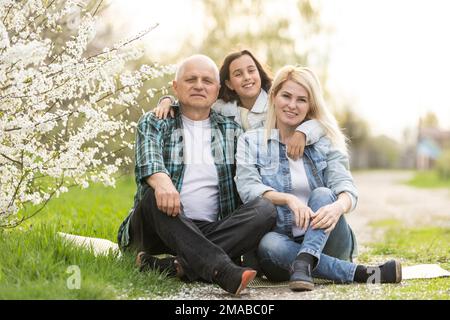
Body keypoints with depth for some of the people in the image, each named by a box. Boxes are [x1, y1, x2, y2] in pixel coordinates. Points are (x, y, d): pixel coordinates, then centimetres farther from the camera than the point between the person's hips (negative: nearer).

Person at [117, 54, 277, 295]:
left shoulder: (232, 130, 18)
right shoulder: (154, 122, 9)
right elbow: (148, 158, -14)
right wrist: (161, 180, -36)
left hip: (211, 234, 2)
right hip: (160, 227, -2)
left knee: (266, 209, -22)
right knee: (154, 194, -33)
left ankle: (178, 266, -37)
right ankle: (221, 271, -48)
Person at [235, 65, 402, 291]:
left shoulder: (325, 142, 8)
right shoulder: (250, 142, 7)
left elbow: (346, 187, -7)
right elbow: (248, 188, -10)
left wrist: (338, 206, -33)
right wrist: (288, 199, -30)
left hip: (327, 242, 1)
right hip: (284, 240, -1)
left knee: (322, 194, -27)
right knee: (267, 244, -35)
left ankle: (303, 264, -47)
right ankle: (358, 273, -33)